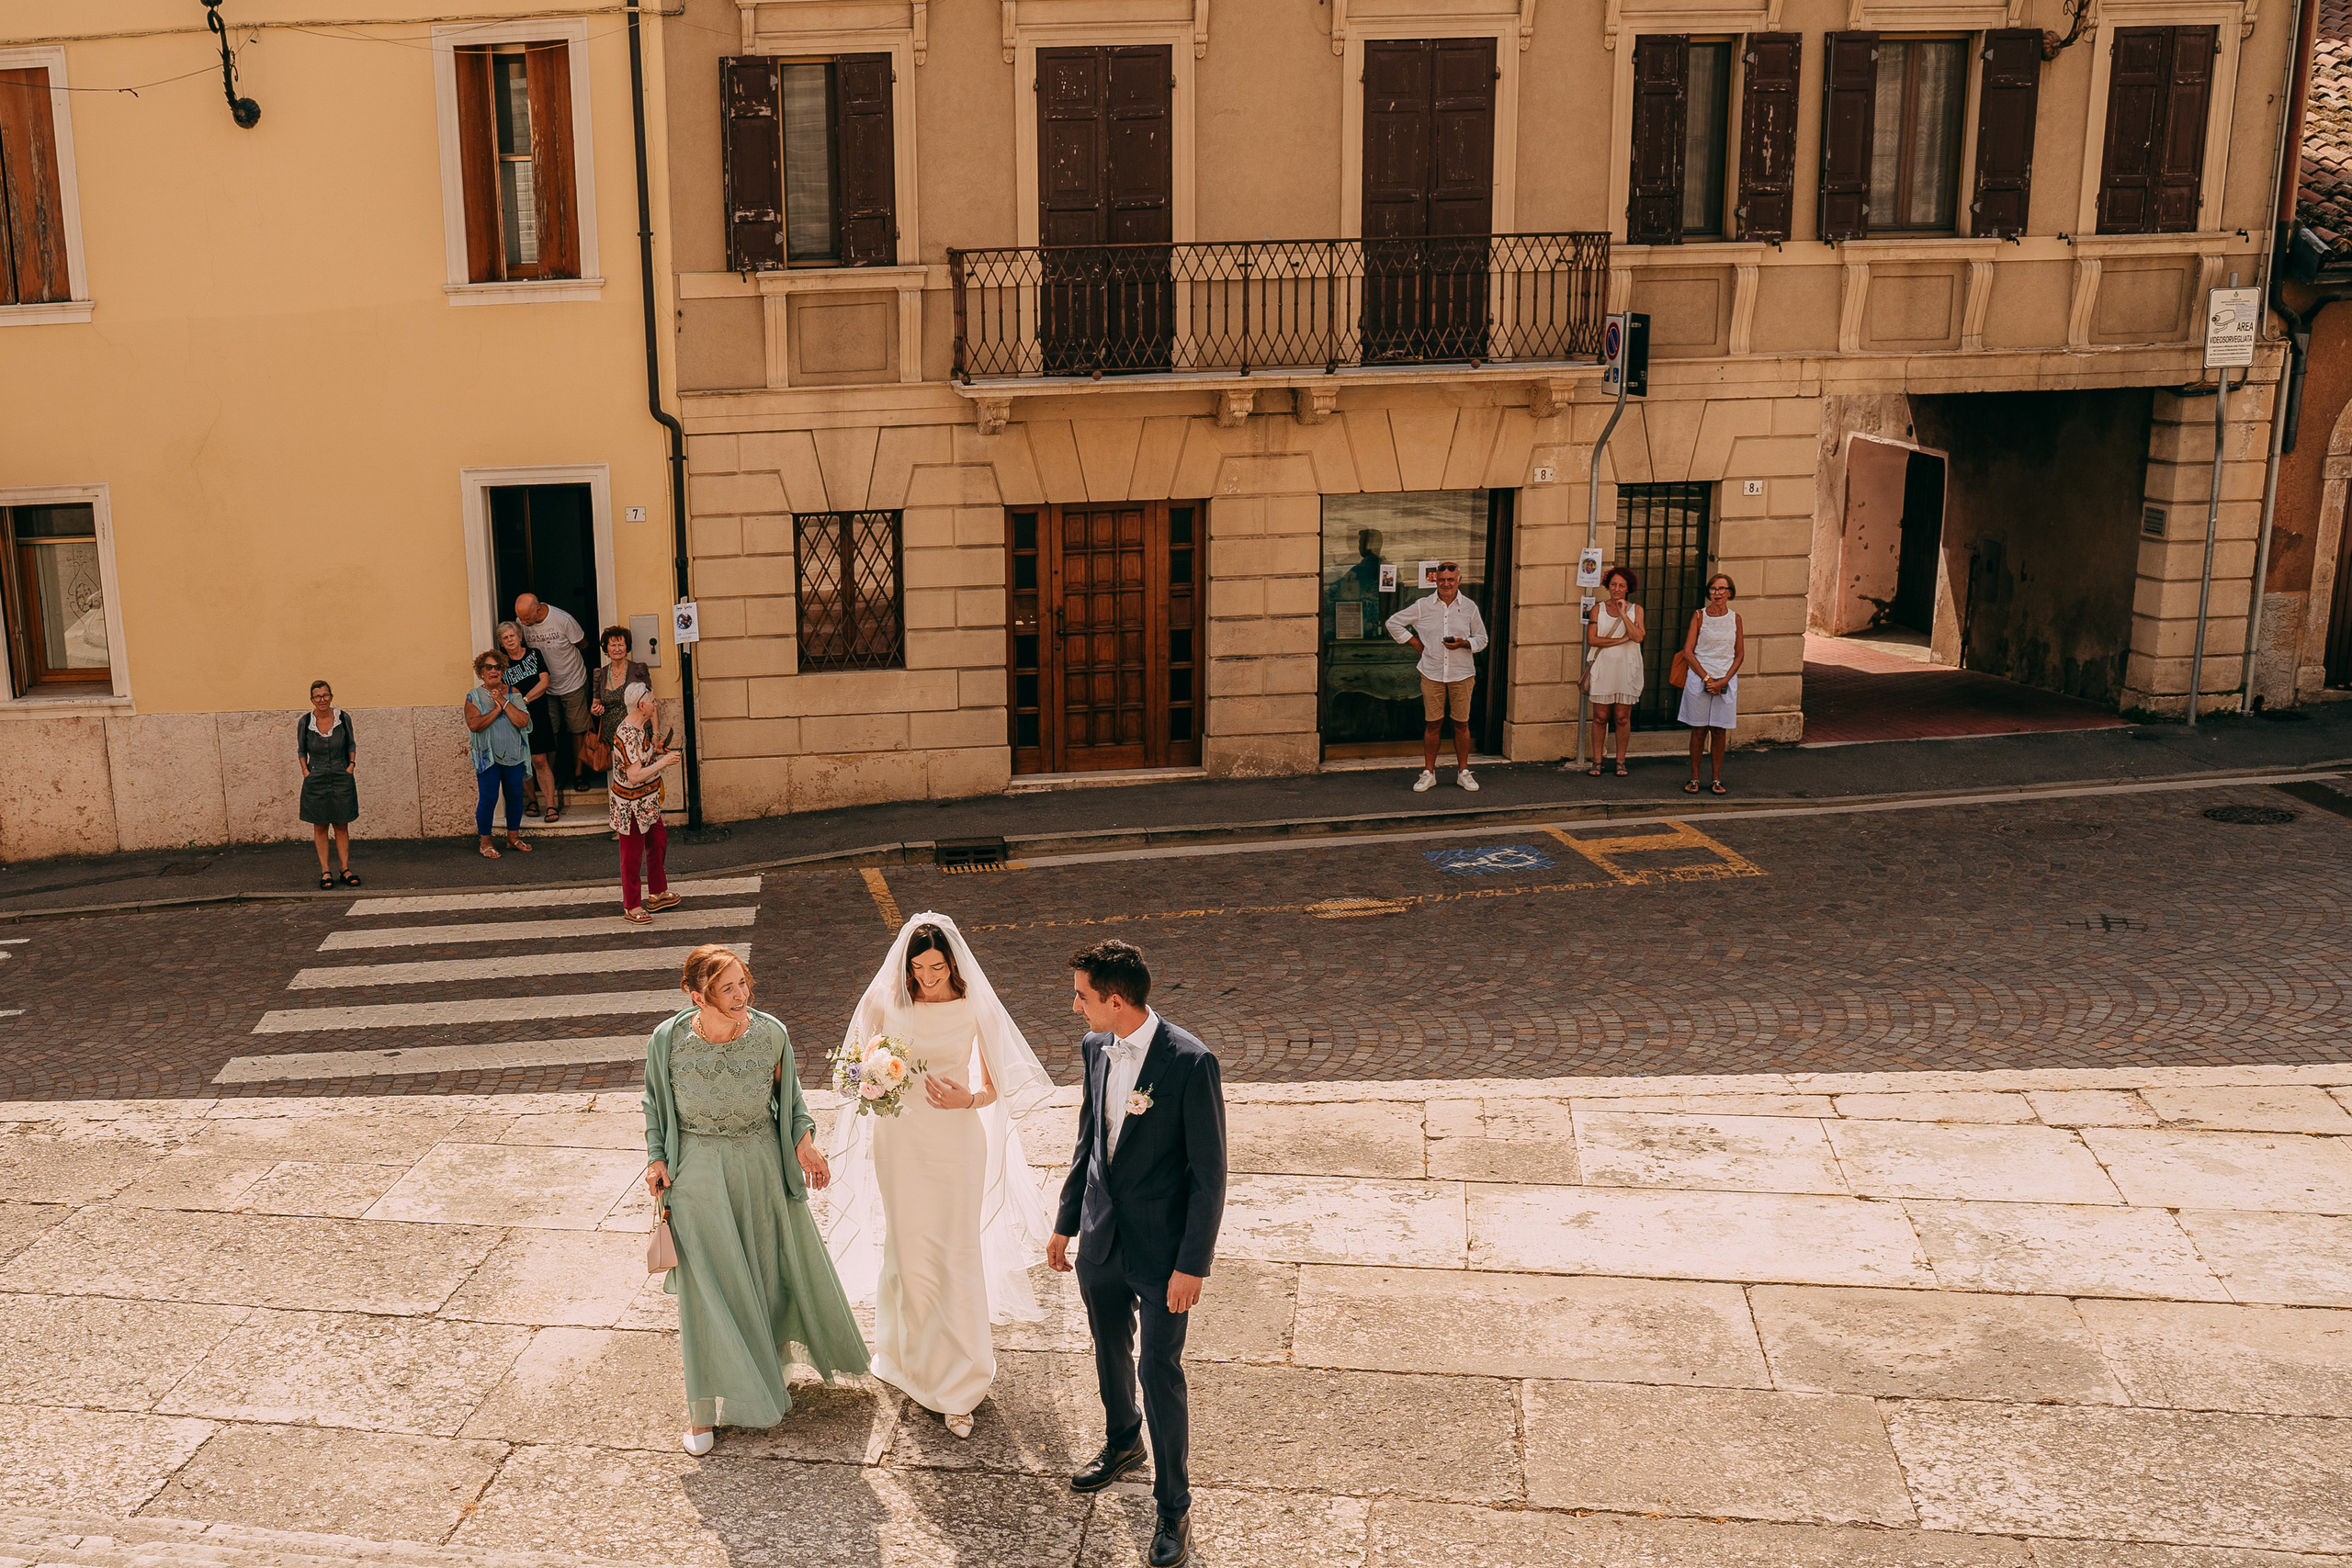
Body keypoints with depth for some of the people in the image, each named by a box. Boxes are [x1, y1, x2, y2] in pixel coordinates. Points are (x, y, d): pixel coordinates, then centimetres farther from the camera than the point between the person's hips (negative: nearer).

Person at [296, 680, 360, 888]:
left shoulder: (343, 718, -2)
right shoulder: (305, 722, -3)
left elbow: (351, 744, 12)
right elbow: (301, 750, 10)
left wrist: (351, 764, -1)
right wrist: (305, 771, -2)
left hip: (341, 778, 0)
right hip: (316, 780, 0)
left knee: (342, 826, 5)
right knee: (320, 827, 4)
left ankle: (345, 869, 11)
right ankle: (324, 872, 8)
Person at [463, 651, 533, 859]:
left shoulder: (513, 694, 5)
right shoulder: (474, 697, -2)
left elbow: (523, 721, -9)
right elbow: (474, 724, -17)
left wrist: (504, 702, -15)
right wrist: (497, 709, -17)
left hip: (513, 755, 3)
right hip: (488, 756, -3)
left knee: (515, 796, 9)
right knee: (488, 799, -3)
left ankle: (513, 837, 24)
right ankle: (485, 842, 9)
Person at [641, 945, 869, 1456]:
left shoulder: (770, 1034, -13)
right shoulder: (668, 1040, -15)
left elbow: (790, 1094, 2)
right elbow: (655, 1103, 1)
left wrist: (803, 1140, -10)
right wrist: (656, 1158, -6)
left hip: (761, 1165, 2)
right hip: (697, 1170, -2)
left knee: (768, 1266, 17)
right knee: (706, 1284, 3)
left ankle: (765, 1364, 46)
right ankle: (706, 1407, 18)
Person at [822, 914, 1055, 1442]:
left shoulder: (975, 1008, -9)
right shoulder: (885, 1002, -7)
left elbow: (995, 1086, -2)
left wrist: (967, 1099, -22)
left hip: (958, 1141, -1)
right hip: (900, 1139, 2)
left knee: (957, 1255, -1)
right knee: (908, 1251, 12)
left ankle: (959, 1385, 10)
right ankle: (915, 1360, 33)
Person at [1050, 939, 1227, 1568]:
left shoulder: (1191, 1062, -24)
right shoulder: (1095, 1048, -4)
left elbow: (1210, 1174, -18)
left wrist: (1192, 1265, -16)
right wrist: (1066, 1224, 15)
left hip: (1162, 1253, -6)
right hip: (1100, 1239, 6)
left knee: (1160, 1372, 4)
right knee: (1110, 1352, 24)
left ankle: (1173, 1506, 23)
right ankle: (1122, 1445, 51)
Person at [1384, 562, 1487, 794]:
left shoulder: (1470, 608, 3)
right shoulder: (1423, 606, 0)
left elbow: (1482, 639, 10)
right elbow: (1394, 622, 8)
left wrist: (1464, 643, -11)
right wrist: (1415, 643, 2)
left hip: (1462, 674, 1)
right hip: (1432, 674, -1)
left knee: (1461, 723, 5)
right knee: (1432, 723, 3)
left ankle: (1463, 772, 17)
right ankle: (1428, 773, 13)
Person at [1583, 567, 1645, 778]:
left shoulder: (1635, 610, 6)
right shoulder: (1598, 610, 6)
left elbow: (1637, 637, -10)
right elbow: (1591, 639, -6)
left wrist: (1623, 614, -10)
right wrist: (1621, 640, -11)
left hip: (1626, 670, 0)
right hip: (1603, 669, 0)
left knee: (1622, 717, 3)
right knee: (1600, 717, 1)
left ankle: (1621, 761, 11)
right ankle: (1597, 761, 7)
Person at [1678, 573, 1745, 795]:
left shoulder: (1735, 618, 6)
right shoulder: (1699, 615, 0)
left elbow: (1740, 655, 6)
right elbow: (1688, 651, -4)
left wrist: (1723, 681, -7)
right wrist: (1706, 678, -11)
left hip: (1726, 681, 1)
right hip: (1699, 678, -1)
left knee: (1719, 730, 4)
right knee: (1698, 730, 2)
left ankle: (1717, 779, 12)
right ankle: (1694, 778, 10)